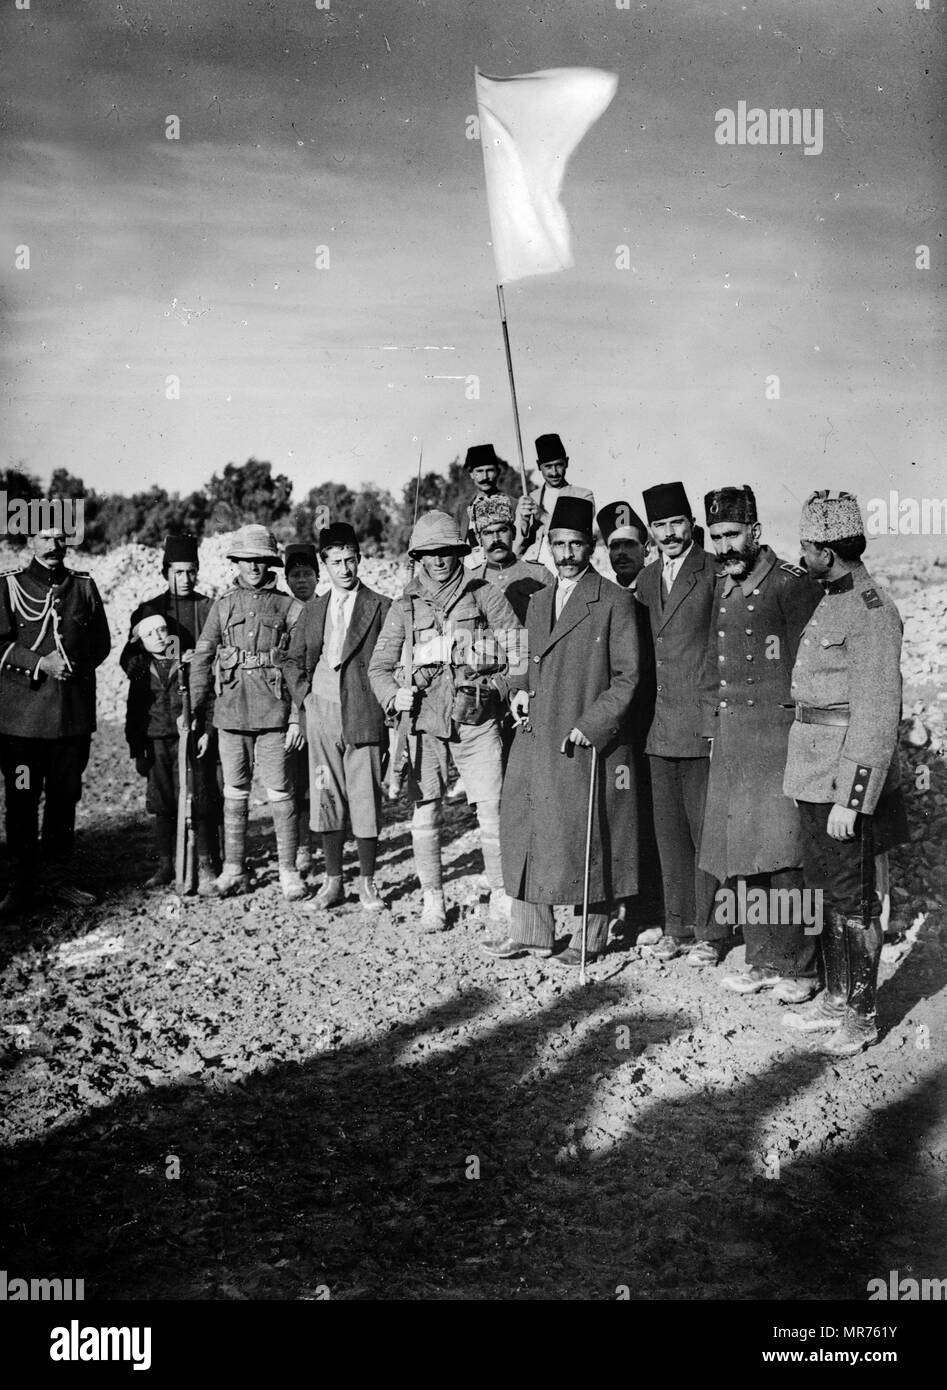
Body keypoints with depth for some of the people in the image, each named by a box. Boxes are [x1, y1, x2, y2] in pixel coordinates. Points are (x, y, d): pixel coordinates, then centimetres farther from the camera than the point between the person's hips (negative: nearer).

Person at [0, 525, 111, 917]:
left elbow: (101, 642, 15)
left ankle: (58, 879, 20)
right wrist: (40, 663, -15)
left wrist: (77, 665, 1)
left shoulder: (84, 585, 10)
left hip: (74, 711, 3)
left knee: (65, 796, 9)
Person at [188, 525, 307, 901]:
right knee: (234, 793, 8)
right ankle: (234, 872, 17)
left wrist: (297, 717, -5)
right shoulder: (223, 606, 10)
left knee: (280, 794, -1)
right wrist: (196, 711, 6)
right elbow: (201, 658, 11)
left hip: (274, 713, -3)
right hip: (230, 711, 3)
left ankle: (289, 872, 9)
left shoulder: (289, 608, 3)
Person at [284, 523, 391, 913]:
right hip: (321, 713, 4)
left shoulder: (380, 607, 1)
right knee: (326, 798, 7)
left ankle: (367, 882, 11)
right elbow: (293, 660, 19)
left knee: (365, 799, -2)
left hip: (363, 715, -4)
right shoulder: (314, 609, 14)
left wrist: (382, 703, -7)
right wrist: (303, 695, 5)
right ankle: (332, 882, 17)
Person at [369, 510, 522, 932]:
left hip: (476, 722, -1)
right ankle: (432, 899, 16)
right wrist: (394, 697, -6)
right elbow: (379, 666, 12)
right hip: (424, 724, 2)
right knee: (425, 814, 4)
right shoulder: (404, 607, 9)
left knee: (493, 811, -4)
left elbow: (520, 648, 7)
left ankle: (500, 894, 12)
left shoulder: (484, 596, 5)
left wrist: (500, 688, -3)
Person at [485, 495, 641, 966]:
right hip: (536, 738, 6)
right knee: (526, 829, 7)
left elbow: (626, 677, -7)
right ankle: (529, 931, 18)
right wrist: (520, 690, 5)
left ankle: (591, 935, 16)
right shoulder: (537, 602, 15)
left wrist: (591, 724, -15)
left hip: (588, 743, -6)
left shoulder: (614, 602, -5)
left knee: (586, 836, 1)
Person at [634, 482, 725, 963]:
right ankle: (676, 927, 23)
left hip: (704, 725, -6)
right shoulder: (646, 579, 12)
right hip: (661, 727, 6)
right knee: (669, 832, 12)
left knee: (705, 829, 1)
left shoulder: (715, 573, -8)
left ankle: (708, 930, 12)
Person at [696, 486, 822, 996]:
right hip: (730, 741, 7)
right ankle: (762, 960, 21)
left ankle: (798, 967, 7)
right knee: (737, 859, 9)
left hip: (778, 738, -7)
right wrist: (713, 726, 15)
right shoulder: (719, 589, 14)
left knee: (780, 856, -6)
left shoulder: (790, 584, -8)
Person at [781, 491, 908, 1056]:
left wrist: (850, 800, -21)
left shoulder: (872, 612, -17)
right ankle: (836, 998, 30)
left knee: (853, 900, 2)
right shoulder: (832, 602, 12)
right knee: (827, 891, 17)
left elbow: (877, 715, -20)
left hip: (847, 781, -9)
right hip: (817, 777, 9)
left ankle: (862, 1017, 15)